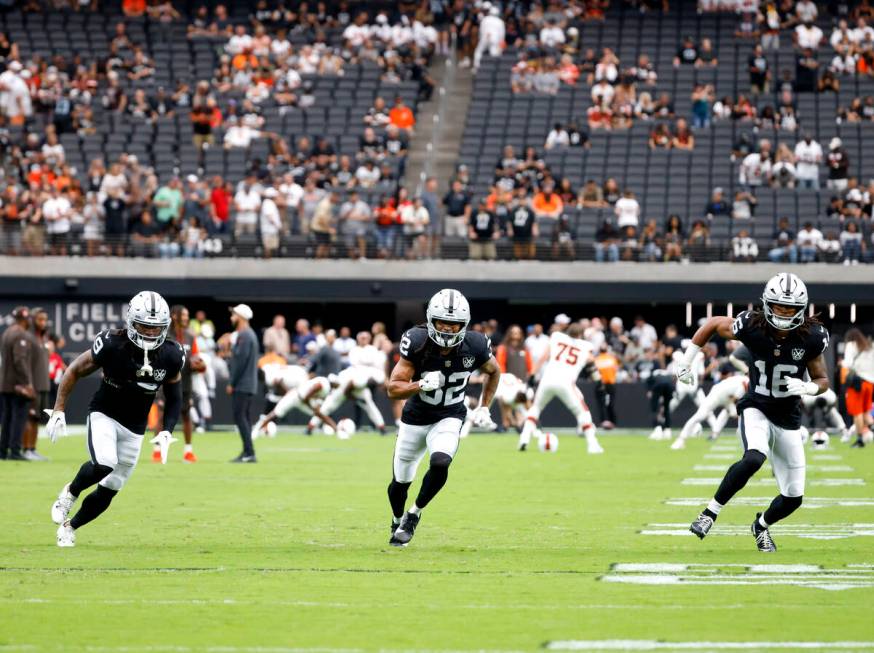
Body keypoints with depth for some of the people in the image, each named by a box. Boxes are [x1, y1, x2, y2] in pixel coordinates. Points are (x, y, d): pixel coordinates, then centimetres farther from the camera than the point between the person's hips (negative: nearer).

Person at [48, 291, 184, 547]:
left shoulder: (171, 356, -10)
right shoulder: (112, 344, -21)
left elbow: (174, 397, 7)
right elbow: (75, 371, -7)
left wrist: (166, 431, -6)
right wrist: (59, 410, -10)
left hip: (134, 429, 4)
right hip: (104, 414, -4)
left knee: (109, 490, 6)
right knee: (104, 464, -31)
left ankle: (69, 527, 30)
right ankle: (70, 493, 0)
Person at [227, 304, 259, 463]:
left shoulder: (244, 335, -14)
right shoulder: (250, 334, 18)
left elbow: (240, 361, -20)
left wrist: (232, 383, -16)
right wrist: (233, 382, 18)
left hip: (242, 384, -10)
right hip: (249, 384, 10)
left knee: (240, 417, -11)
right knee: (244, 418, 11)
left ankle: (249, 452, -16)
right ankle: (247, 452, 11)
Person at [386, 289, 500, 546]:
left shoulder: (474, 347, -18)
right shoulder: (417, 342, -23)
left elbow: (493, 372, 7)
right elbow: (393, 389, -21)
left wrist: (484, 409, 3)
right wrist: (421, 385, -38)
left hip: (449, 419, -1)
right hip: (415, 418, 1)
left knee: (440, 463, -29)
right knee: (400, 481, 11)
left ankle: (414, 514, -3)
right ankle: (397, 521, 45)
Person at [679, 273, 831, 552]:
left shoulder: (811, 337, -14)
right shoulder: (751, 327, -17)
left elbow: (822, 380, 0)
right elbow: (714, 323, 2)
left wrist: (807, 388, -23)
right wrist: (687, 359, 4)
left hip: (788, 420, 3)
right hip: (756, 410, -3)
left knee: (793, 499, 6)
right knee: (754, 458, -36)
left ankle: (761, 525, 39)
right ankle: (710, 513, -20)